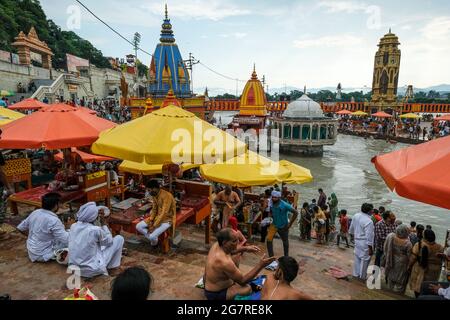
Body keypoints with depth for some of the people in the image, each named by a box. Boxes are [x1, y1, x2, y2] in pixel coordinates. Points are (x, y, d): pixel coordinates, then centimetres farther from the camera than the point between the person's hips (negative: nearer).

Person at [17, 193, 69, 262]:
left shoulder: (35, 212, -4)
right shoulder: (54, 221, -26)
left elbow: (20, 228, 11)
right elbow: (66, 240, -27)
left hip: (31, 253, 8)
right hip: (43, 255, -7)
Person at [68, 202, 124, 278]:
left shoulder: (73, 226, -3)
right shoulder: (95, 230, -21)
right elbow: (109, 241, -3)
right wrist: (104, 223, -1)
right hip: (92, 270, -7)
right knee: (119, 238, 1)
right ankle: (113, 266, 18)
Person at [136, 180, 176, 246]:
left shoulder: (167, 196, -27)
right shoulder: (154, 195, 1)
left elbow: (164, 213, -28)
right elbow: (154, 209, 10)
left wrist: (154, 226, -27)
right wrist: (150, 220, -6)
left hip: (167, 219, -8)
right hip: (157, 217, 8)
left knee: (152, 237, -25)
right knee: (138, 226, -5)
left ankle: (154, 244, 11)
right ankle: (153, 239, 7)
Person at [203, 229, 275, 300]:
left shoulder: (216, 245, -10)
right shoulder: (224, 262, -36)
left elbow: (229, 251, 15)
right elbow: (242, 281, -26)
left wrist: (245, 249, 3)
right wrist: (260, 266, -30)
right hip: (215, 294, -9)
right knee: (247, 289, -28)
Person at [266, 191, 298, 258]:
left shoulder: (285, 205, -24)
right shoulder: (272, 204, -9)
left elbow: (296, 212, -21)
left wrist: (290, 223, -18)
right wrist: (270, 215, -8)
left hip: (283, 226, -3)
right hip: (274, 225, 3)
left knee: (285, 242, 14)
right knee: (269, 239, -10)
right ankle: (271, 256, 3)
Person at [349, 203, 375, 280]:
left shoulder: (356, 216, -4)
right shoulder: (368, 221, -26)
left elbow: (351, 228, 10)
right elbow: (369, 237, -23)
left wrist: (353, 233, 29)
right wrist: (370, 249, -16)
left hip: (357, 241, 7)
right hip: (365, 243, -7)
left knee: (357, 257, 20)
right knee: (364, 259, 10)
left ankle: (356, 273, 33)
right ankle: (362, 276, 24)